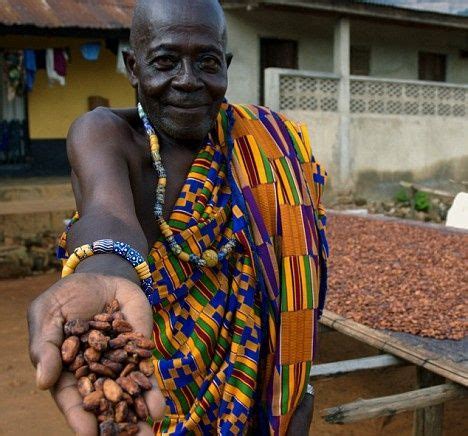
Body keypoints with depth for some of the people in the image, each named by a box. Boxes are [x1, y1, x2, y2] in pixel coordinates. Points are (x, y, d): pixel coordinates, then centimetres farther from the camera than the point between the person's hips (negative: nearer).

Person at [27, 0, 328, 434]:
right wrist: (103, 276, -59)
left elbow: (293, 282, -9)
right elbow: (107, 209, -37)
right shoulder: (103, 134, -15)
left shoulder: (265, 146, -7)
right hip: (140, 393, -1)